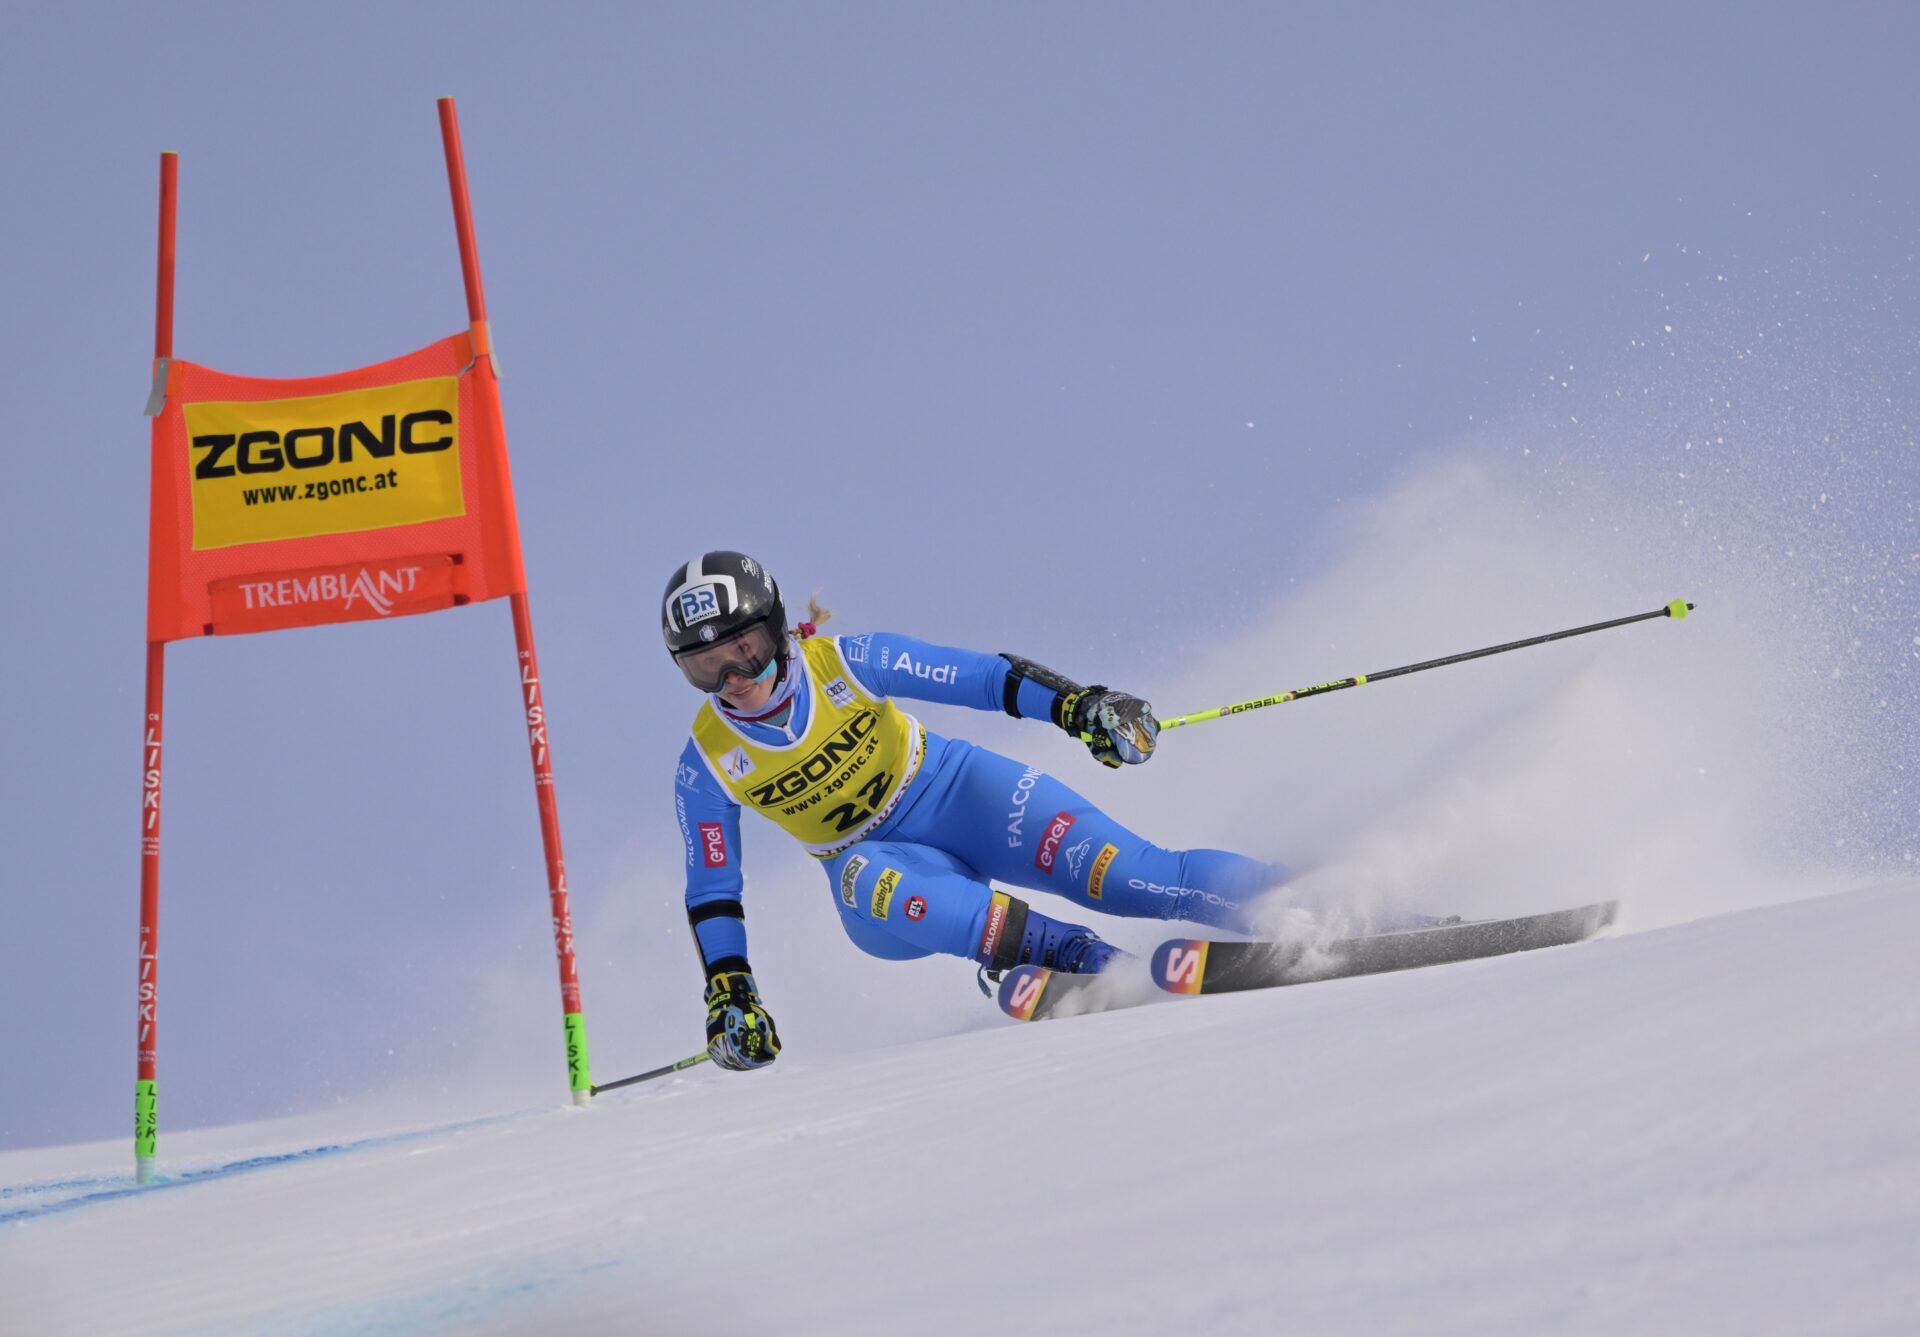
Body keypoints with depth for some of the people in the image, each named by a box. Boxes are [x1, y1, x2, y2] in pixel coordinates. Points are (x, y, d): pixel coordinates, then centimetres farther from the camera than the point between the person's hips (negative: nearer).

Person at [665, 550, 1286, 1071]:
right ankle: (1070, 954, -41)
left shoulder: (840, 662, -15)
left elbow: (982, 677, -15)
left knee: (1118, 872, -25)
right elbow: (710, 892, 0)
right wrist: (728, 994, -9)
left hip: (964, 795, -1)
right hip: (886, 861, 1)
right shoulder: (705, 767, -9)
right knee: (865, 876, -37)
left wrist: (1074, 703, -28)